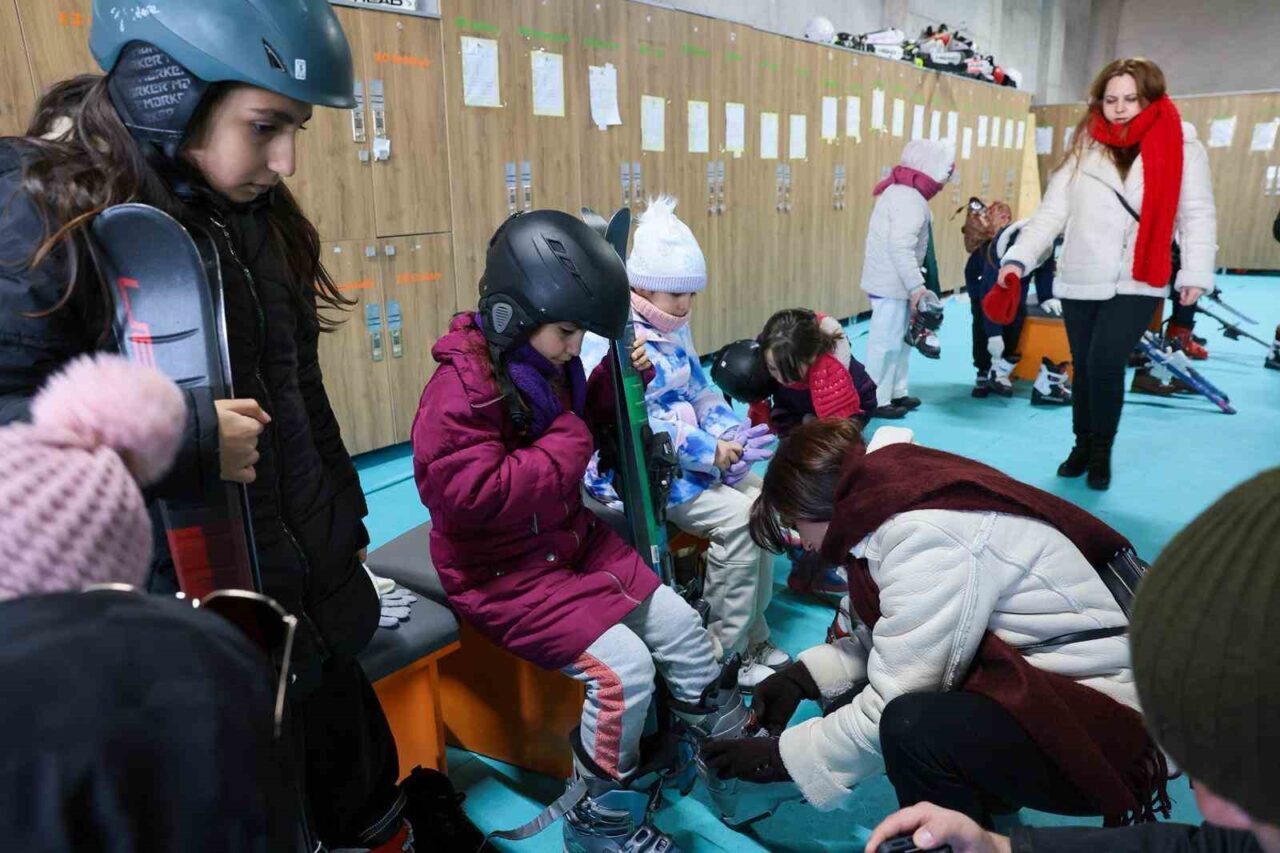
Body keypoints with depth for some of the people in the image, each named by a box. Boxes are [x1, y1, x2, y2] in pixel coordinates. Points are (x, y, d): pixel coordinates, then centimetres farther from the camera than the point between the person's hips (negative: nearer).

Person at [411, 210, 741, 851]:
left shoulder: (544, 367, 3)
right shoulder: (460, 391, -22)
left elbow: (589, 429, 20)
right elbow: (472, 497, -31)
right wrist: (565, 447, -24)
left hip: (572, 542, 9)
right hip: (504, 574, -9)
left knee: (682, 626, 8)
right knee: (623, 668, -21)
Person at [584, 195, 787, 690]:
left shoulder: (674, 331, 12)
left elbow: (700, 392, 16)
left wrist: (733, 434, -4)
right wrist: (711, 452, -23)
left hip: (686, 458, 9)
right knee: (738, 516, -20)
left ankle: (753, 639, 9)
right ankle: (724, 654, -4)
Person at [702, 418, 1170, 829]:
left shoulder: (929, 535, -26)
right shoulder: (909, 499, 2)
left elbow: (895, 703, -24)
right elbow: (894, 635, 10)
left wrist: (780, 756, -12)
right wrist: (804, 674, 1)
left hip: (1102, 723, -9)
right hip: (1037, 682, 9)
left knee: (913, 727, -32)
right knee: (852, 699, 8)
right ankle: (985, 796, 25)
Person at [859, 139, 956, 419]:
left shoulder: (903, 191, 13)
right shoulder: (909, 199, -19)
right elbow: (901, 248, -28)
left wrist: (913, 284, 14)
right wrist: (916, 286, -27)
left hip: (893, 281, 10)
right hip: (891, 283, -10)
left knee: (901, 338, 17)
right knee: (886, 342, -3)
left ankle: (896, 392, 27)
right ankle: (877, 401, 5)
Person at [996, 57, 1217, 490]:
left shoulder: (1181, 145, -2)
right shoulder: (1085, 147, 4)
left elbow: (1197, 213, -2)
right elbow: (1052, 210, -1)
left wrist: (1195, 272, -10)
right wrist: (1019, 257, -12)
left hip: (1137, 283, -2)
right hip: (1080, 281, 3)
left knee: (1105, 362, -15)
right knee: (1084, 367, 10)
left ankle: (1102, 451, 7)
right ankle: (1083, 444, 30)